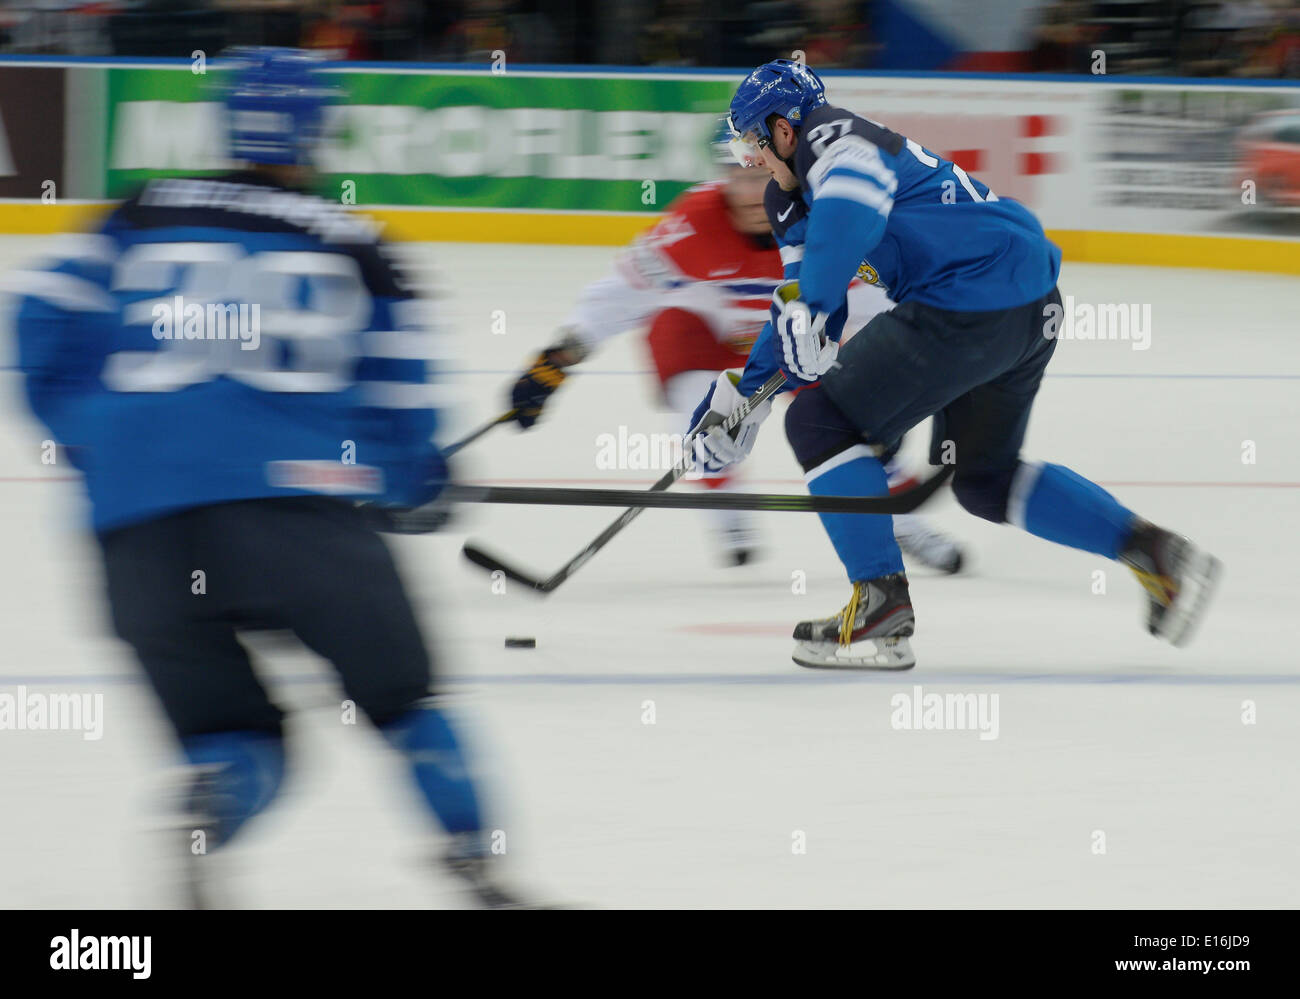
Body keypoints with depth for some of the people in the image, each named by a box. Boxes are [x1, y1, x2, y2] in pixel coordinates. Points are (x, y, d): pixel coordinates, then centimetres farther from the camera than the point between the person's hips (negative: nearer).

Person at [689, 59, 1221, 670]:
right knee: (983, 479, 24)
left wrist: (809, 307, -28)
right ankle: (1157, 554, 21)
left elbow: (852, 204, -30)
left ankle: (881, 605, -6)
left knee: (820, 423, -3)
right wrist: (745, 393, 30)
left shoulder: (831, 137, -6)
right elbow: (804, 301, 32)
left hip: (971, 306, -11)